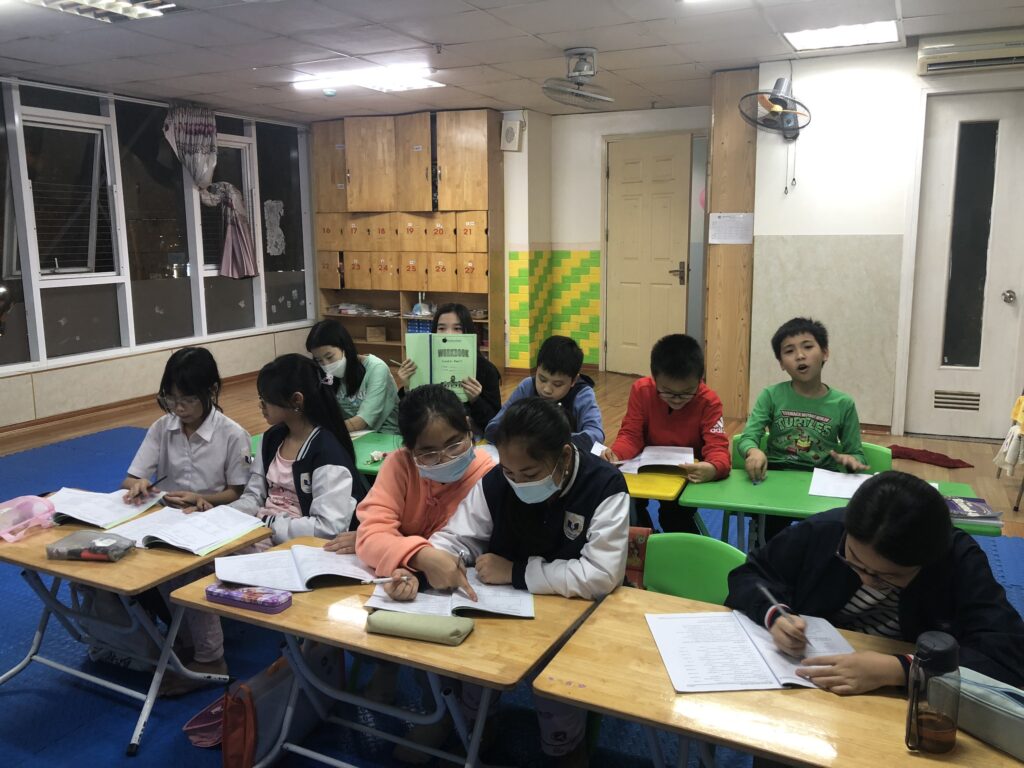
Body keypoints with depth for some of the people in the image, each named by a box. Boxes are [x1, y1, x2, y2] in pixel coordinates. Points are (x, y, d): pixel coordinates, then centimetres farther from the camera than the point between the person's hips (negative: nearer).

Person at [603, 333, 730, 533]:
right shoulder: (641, 390, -14)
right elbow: (631, 435, -12)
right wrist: (615, 455, -37)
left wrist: (712, 469, -52)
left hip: (692, 474, -2)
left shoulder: (709, 402, -18)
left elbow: (717, 447, -26)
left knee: (673, 514, -26)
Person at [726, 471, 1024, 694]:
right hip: (803, 682, 2)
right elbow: (748, 575, 1)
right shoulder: (821, 532, -11)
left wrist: (896, 670, -34)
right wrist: (774, 614, -19)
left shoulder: (960, 562, -15)